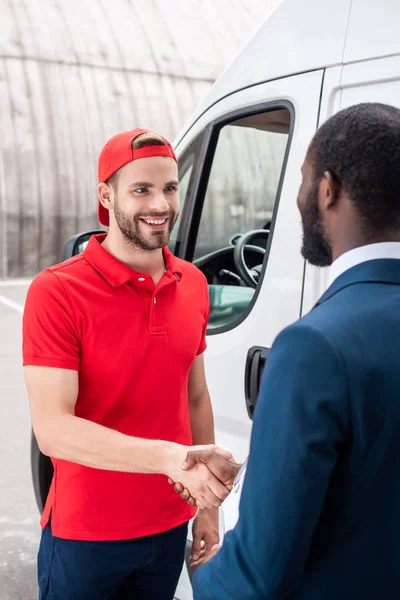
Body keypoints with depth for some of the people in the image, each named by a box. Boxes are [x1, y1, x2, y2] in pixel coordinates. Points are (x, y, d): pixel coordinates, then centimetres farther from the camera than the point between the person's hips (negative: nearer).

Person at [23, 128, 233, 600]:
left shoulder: (193, 284, 0)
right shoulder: (56, 291, -17)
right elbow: (51, 429, -24)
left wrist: (208, 507, 10)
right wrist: (169, 457, -35)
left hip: (170, 529, 5)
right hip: (85, 537, -4)